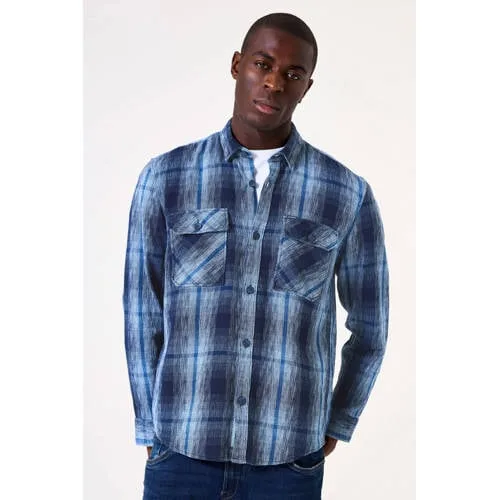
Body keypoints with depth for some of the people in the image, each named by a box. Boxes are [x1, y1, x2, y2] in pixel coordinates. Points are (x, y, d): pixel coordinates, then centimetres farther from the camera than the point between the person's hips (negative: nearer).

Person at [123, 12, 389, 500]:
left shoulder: (348, 194, -1)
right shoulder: (164, 178, -1)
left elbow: (369, 324, 10)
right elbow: (142, 315, 5)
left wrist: (335, 427, 12)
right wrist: (152, 435, 6)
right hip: (182, 456, 0)